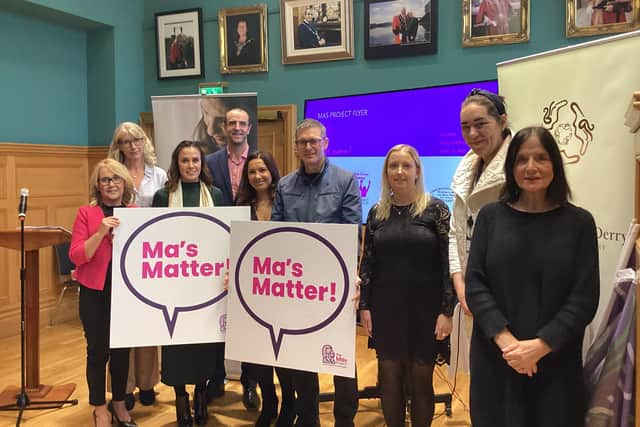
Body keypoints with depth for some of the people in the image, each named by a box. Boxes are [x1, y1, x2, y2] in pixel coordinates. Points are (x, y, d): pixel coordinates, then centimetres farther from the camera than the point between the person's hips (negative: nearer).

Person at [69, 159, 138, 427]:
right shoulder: (86, 213, -4)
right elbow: (76, 256, -11)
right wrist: (100, 233, -22)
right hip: (95, 292, -2)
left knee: (122, 349, 11)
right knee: (98, 350, 1)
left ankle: (119, 403, 29)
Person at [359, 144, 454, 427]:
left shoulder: (436, 209, -4)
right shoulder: (377, 212, 6)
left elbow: (449, 262, -6)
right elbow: (367, 262, 7)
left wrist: (446, 311, -10)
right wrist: (364, 306, 2)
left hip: (425, 308, -2)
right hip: (386, 308, 3)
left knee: (421, 379, 7)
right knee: (389, 376, 10)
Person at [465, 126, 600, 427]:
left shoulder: (579, 222, -1)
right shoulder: (491, 216, 1)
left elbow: (585, 297, -5)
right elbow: (474, 284, -3)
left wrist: (540, 346, -15)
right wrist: (504, 339, -16)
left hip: (555, 360, 0)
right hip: (494, 358, 1)